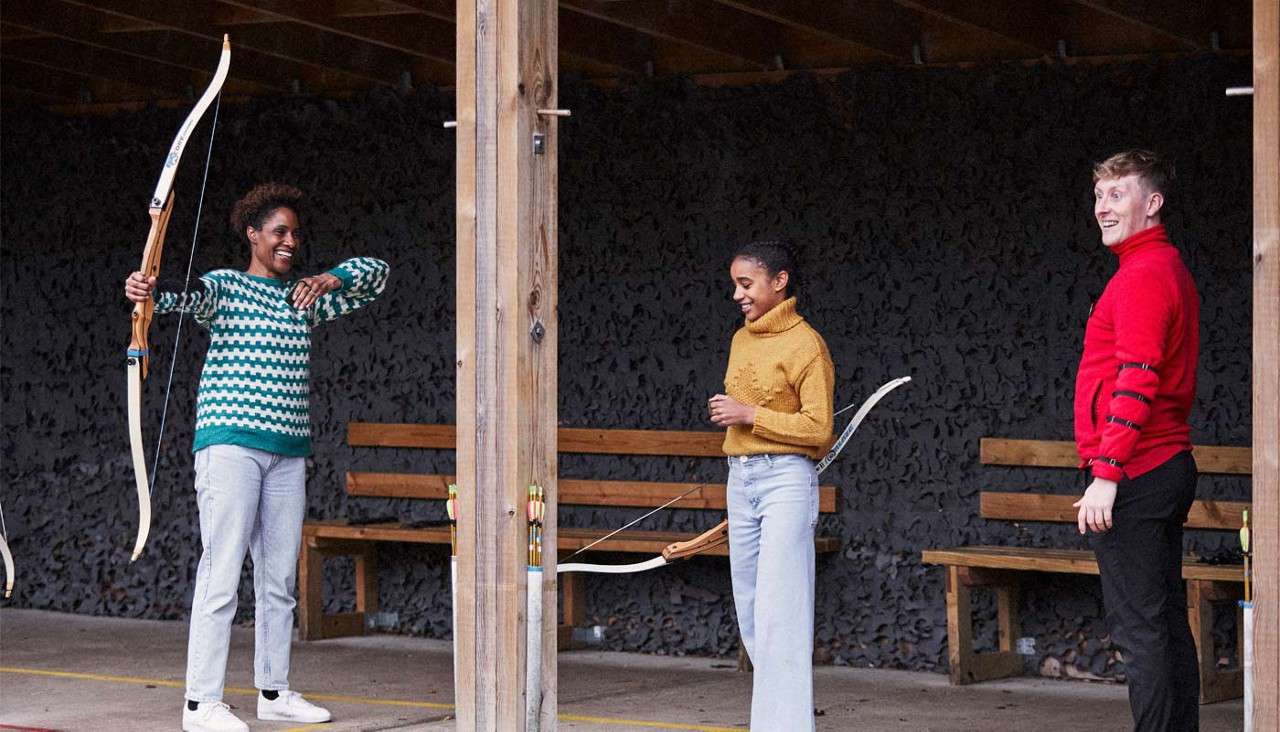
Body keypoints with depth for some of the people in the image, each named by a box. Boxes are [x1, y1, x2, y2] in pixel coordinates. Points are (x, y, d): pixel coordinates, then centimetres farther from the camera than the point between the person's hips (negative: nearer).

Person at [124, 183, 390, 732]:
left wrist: (332, 279, 0)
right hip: (231, 445, -7)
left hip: (288, 453, 7)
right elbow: (187, 297, -22)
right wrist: (149, 291, -44)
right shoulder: (225, 286, 0)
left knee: (280, 578, 10)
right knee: (222, 573, -11)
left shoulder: (303, 297, 17)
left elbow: (376, 273, 21)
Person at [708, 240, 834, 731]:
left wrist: (750, 415, -14)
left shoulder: (805, 344, -9)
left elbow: (818, 428, -14)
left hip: (786, 478, -8)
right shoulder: (742, 340, 16)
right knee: (749, 608, 9)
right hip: (741, 478, 8)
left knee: (778, 611, -12)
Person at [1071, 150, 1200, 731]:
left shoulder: (1142, 275, -13)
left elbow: (1136, 381, -21)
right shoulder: (1171, 270, 18)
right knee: (1168, 625, 12)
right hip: (1170, 466, 10)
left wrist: (1106, 473, -23)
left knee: (1140, 629, -10)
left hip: (1134, 473, -10)